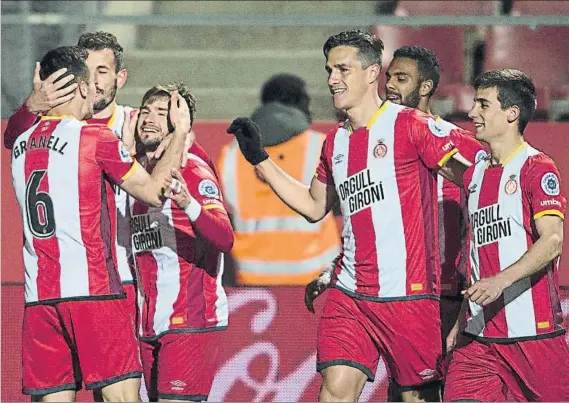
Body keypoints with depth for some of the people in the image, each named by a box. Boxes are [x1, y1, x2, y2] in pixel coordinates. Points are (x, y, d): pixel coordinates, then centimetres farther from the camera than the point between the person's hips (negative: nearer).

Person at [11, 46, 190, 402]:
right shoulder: (94, 137, -5)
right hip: (92, 289, -6)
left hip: (39, 297, 6)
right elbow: (152, 192, 0)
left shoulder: (22, 146, 15)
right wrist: (181, 133, 10)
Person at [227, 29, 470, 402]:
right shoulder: (336, 143, 14)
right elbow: (315, 207, 28)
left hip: (409, 293, -5)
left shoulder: (411, 125, -7)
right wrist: (259, 159, 24)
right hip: (350, 294, 5)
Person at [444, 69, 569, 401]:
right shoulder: (474, 175, 15)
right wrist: (461, 323, 20)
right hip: (480, 334, 6)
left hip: (533, 332, -6)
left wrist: (501, 280, -30)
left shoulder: (538, 168, -6)